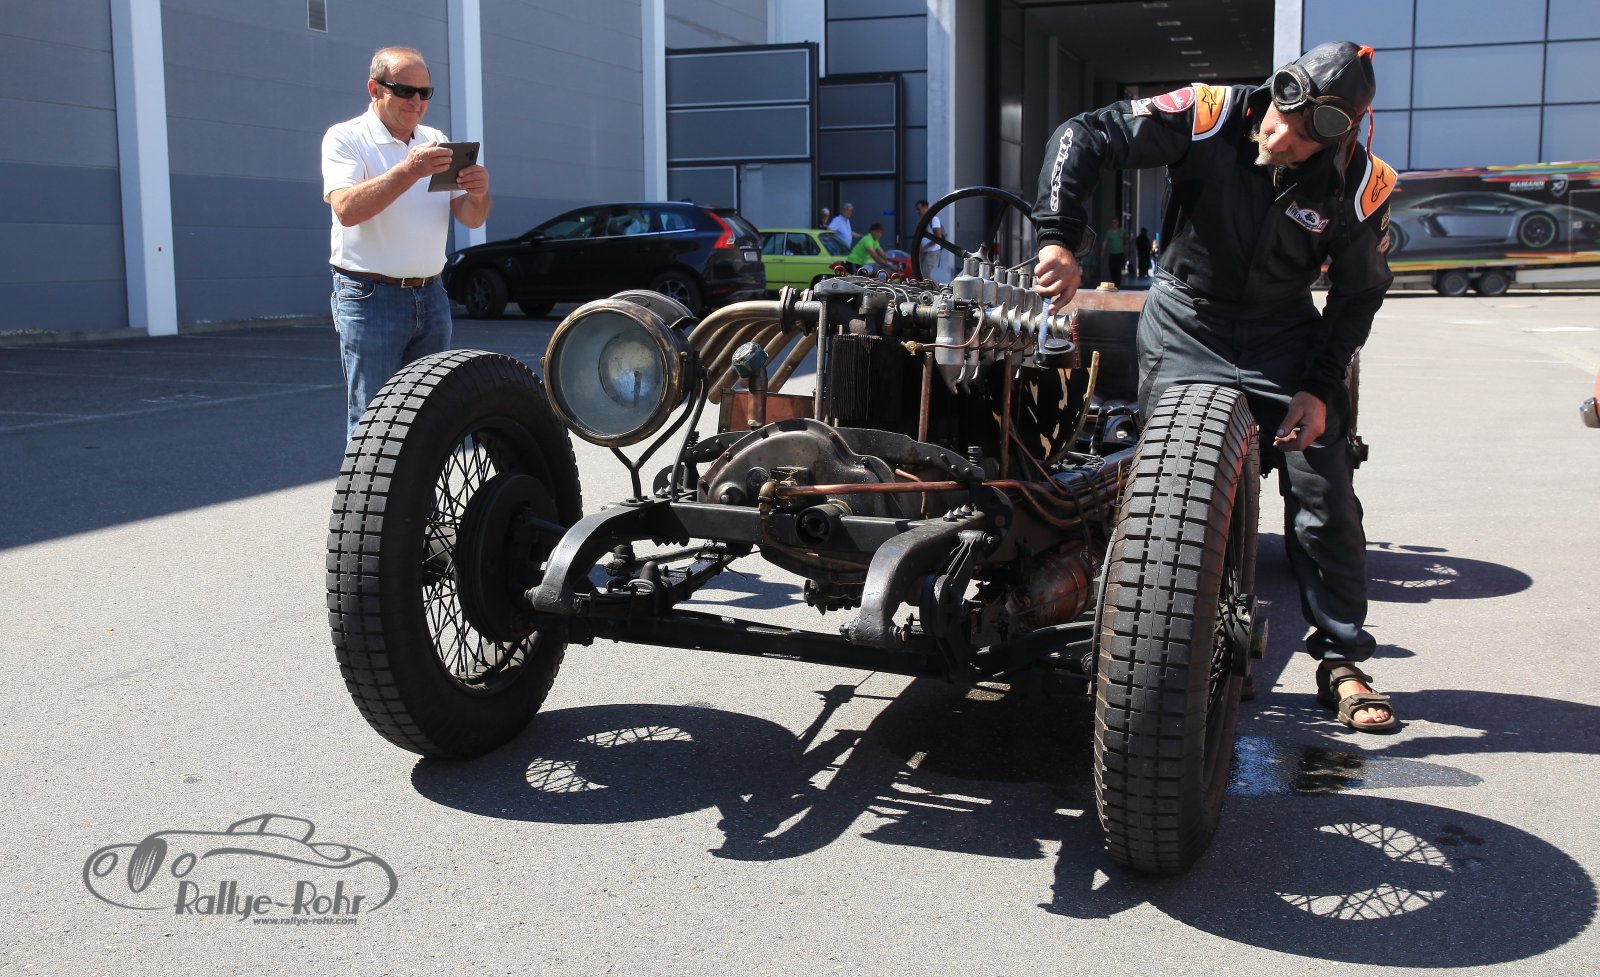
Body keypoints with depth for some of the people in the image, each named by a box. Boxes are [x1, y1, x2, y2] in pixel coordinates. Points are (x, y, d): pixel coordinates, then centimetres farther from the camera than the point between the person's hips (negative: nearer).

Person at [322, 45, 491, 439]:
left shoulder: (436, 141, 14)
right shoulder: (346, 138, -3)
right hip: (370, 299, -5)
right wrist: (410, 171, -29)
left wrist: (478, 194, -16)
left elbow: (471, 218, 7)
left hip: (430, 296, 6)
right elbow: (347, 209, -20)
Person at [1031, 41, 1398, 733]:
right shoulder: (1212, 115, -20)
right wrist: (1059, 238, -30)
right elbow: (1085, 136, -19)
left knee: (1324, 496, -3)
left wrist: (1321, 387, -10)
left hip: (1283, 337, 1)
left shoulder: (1360, 184, -15)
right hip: (1184, 330, -1)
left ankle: (1341, 663, 10)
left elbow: (1359, 293, -2)